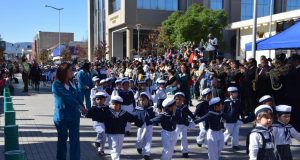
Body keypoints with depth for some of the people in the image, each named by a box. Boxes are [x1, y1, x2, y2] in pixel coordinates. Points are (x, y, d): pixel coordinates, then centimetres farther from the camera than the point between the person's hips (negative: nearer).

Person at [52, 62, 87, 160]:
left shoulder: (71, 83, 8)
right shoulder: (57, 84, -12)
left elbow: (77, 96, 6)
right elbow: (67, 97, -18)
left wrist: (83, 107, -8)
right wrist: (80, 106, -15)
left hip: (74, 115, 4)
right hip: (61, 116, -4)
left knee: (75, 139, -1)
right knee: (62, 139, 13)